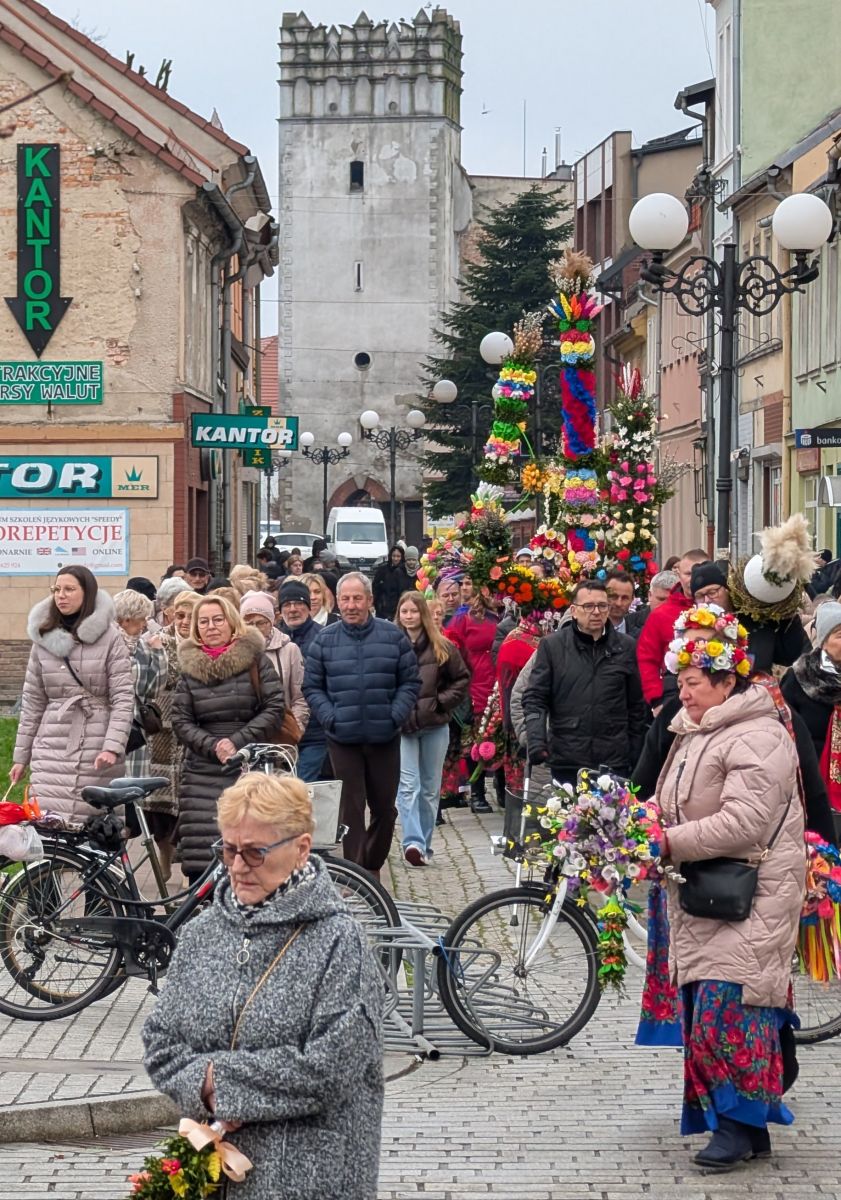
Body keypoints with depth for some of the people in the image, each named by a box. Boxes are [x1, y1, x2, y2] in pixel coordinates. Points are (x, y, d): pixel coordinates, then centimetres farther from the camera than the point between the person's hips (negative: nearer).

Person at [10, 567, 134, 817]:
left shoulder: (110, 638, -1)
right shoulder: (43, 639, 10)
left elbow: (123, 698, -4)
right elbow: (32, 702, 14)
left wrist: (113, 747, -16)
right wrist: (21, 756, 13)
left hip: (98, 757, -3)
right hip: (52, 753, 3)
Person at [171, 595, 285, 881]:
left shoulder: (255, 660, 4)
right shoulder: (189, 667, 11)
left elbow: (275, 709, -2)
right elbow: (181, 721, 6)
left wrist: (238, 742, -11)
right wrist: (213, 746, -10)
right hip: (203, 774, 2)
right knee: (199, 861, -6)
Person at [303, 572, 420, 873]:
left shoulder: (393, 637, 2)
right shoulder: (324, 641, 2)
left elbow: (410, 682, 5)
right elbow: (312, 687, 5)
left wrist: (396, 715, -8)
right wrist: (329, 717, -9)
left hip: (385, 738, 1)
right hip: (343, 739, -1)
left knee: (384, 807, 11)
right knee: (350, 808, -1)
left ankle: (373, 866, 29)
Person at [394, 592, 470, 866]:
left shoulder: (442, 647, 2)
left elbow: (462, 679, 8)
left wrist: (441, 702, -3)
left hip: (434, 725, 3)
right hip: (402, 727, -2)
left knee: (430, 788, 9)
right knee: (408, 786, -12)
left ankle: (424, 844, 18)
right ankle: (413, 842, -19)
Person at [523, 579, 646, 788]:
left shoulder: (625, 647, 8)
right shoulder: (552, 646, 3)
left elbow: (636, 705, 12)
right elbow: (535, 699, 2)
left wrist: (636, 754, 9)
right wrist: (536, 742, -13)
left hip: (615, 762, 1)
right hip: (567, 762, -1)